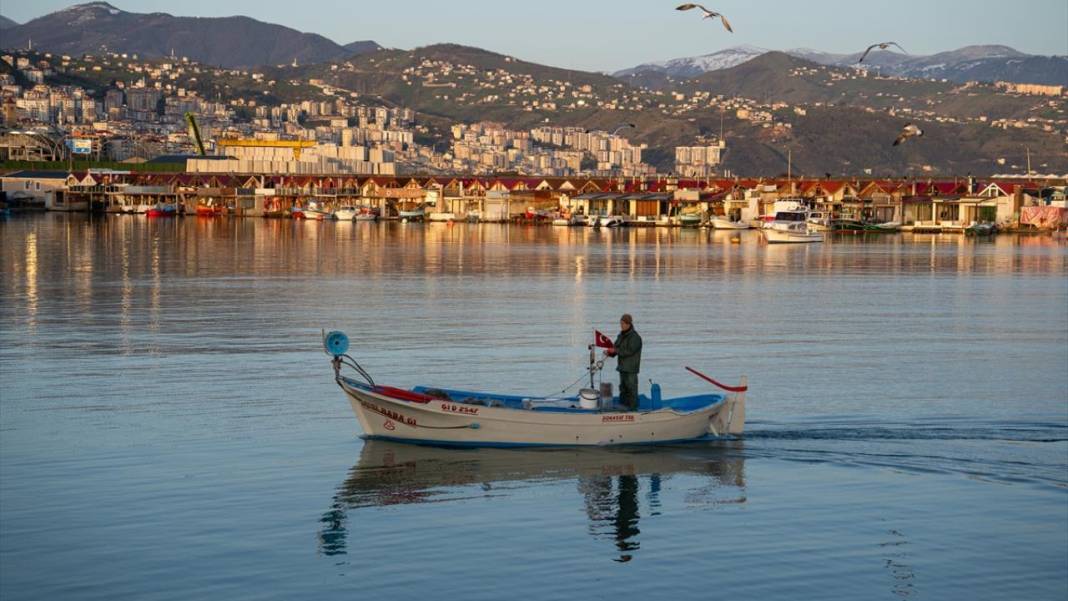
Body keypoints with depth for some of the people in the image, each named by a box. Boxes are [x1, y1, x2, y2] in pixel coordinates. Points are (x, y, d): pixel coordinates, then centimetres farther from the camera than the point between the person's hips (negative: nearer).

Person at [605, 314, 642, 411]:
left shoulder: (635, 337, -13)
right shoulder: (621, 336, 14)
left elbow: (629, 351, -20)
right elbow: (617, 348, 17)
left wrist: (615, 351, -18)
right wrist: (610, 352, -4)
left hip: (631, 369, -9)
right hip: (622, 366, 9)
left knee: (631, 388, -6)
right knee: (623, 388, 14)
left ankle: (633, 408, -2)